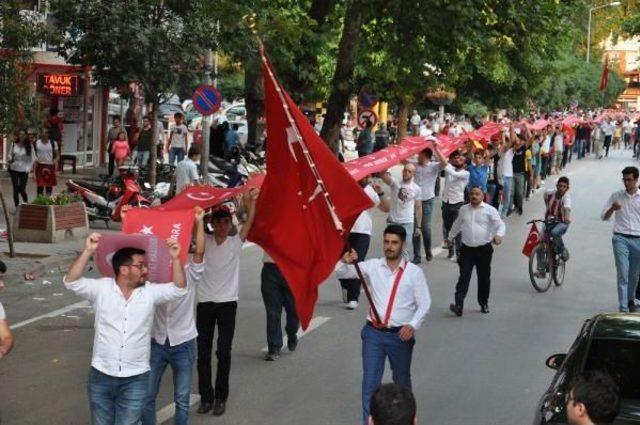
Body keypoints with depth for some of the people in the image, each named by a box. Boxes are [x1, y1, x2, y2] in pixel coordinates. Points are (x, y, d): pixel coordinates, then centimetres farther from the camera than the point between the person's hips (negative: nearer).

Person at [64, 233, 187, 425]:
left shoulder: (150, 292, -1)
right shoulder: (101, 288, -5)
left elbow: (179, 290, -10)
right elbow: (71, 282, -16)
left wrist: (175, 258, -24)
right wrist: (88, 252, -27)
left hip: (135, 379, 0)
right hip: (101, 376, 0)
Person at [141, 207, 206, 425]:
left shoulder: (190, 274, -3)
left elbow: (199, 252, -20)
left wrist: (199, 222, -31)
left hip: (183, 344, -1)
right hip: (157, 342, 2)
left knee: (182, 400, 7)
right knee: (147, 396, 5)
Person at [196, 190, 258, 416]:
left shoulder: (236, 242, 3)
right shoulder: (204, 241, 4)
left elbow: (249, 222, -8)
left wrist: (252, 200, -17)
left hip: (227, 303, -1)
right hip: (205, 303, 1)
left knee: (224, 352, -1)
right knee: (203, 353, 5)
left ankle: (221, 397, 8)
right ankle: (206, 396, 14)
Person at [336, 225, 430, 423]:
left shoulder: (414, 272, -6)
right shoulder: (373, 266, -1)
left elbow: (424, 303, -4)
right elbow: (342, 273, -3)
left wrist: (413, 325, -19)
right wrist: (344, 262, -26)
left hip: (400, 335, 0)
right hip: (374, 333, 1)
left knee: (402, 380, 19)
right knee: (370, 382, -4)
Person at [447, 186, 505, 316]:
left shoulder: (490, 210, -3)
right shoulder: (463, 210, 10)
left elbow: (500, 224, -8)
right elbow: (457, 225, 26)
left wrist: (499, 235, -28)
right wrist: (450, 237, 37)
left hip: (484, 249, -2)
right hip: (467, 249, 2)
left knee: (484, 277, 9)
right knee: (464, 277, -8)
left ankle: (484, 303, 26)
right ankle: (458, 305, -16)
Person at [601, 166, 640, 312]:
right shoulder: (616, 196, 4)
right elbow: (604, 217, 5)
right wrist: (612, 209, -15)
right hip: (621, 239, -1)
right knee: (623, 274, -8)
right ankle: (623, 307, -9)